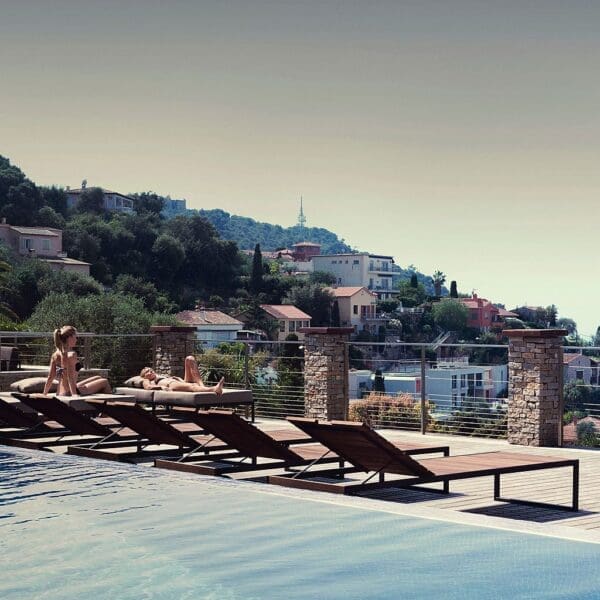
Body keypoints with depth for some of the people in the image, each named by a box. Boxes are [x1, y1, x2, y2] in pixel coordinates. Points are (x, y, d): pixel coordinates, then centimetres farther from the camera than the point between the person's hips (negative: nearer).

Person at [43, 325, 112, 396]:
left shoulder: (55, 355, 6)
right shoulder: (71, 354, -18)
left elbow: (50, 377, 6)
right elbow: (70, 377, -24)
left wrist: (44, 394, 12)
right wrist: (74, 394, -26)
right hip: (69, 393, -9)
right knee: (104, 382, 7)